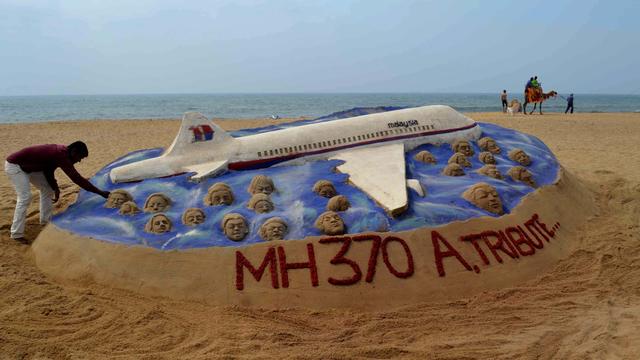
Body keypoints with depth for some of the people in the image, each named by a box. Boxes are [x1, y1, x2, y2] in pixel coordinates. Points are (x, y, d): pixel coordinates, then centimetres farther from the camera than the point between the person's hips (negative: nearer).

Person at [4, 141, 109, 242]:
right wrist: (100, 192, -28)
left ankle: (46, 220, 23)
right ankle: (17, 234, -12)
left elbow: (48, 170, 10)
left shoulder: (60, 152, -1)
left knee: (47, 188, 13)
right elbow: (77, 178, -31)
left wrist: (55, 188, -1)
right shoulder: (61, 156, -29)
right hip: (14, 165, -10)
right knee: (25, 197, -17)